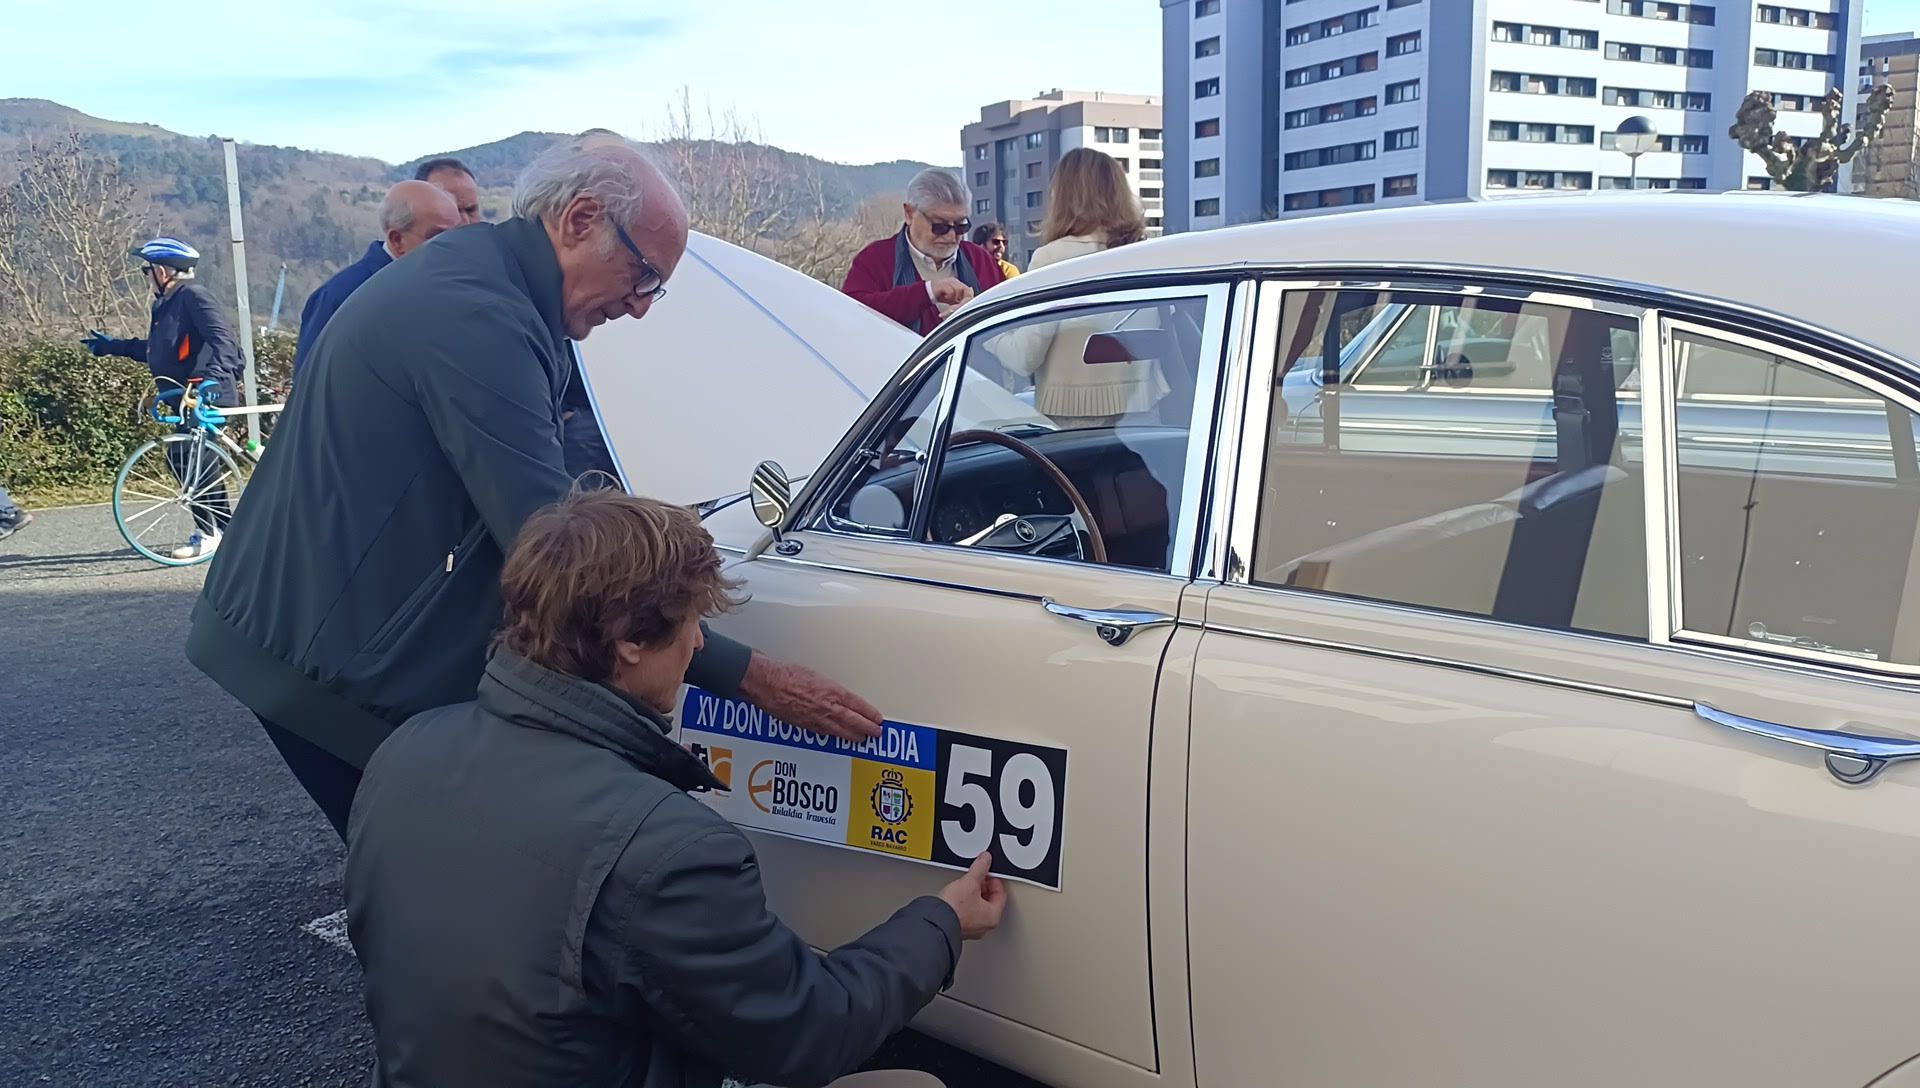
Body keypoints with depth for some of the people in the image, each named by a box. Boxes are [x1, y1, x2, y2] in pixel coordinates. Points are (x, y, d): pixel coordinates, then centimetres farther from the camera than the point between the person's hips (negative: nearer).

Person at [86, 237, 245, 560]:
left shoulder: (194, 296, -11)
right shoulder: (165, 303, 18)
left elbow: (222, 338, -24)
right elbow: (155, 351, 29)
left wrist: (211, 376, -37)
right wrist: (113, 346, 36)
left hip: (209, 393, -10)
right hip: (190, 396, 10)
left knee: (185, 458, -13)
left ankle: (208, 531, -9)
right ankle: (227, 526, 18)